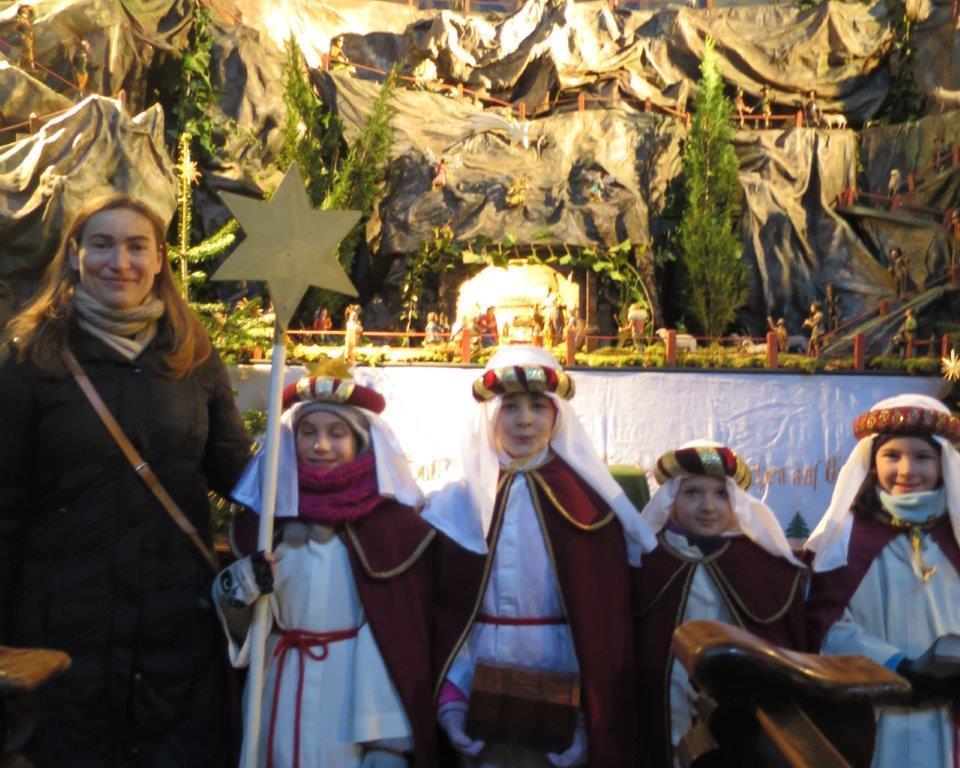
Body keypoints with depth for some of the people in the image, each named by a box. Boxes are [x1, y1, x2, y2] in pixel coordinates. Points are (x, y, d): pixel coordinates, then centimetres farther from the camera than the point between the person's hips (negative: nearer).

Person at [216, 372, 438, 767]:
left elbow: (402, 641, -10)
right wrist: (234, 595, -17)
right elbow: (240, 630, 5)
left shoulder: (393, 522, -10)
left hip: (355, 696, -3)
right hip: (279, 699, 3)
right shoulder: (264, 514, 0)